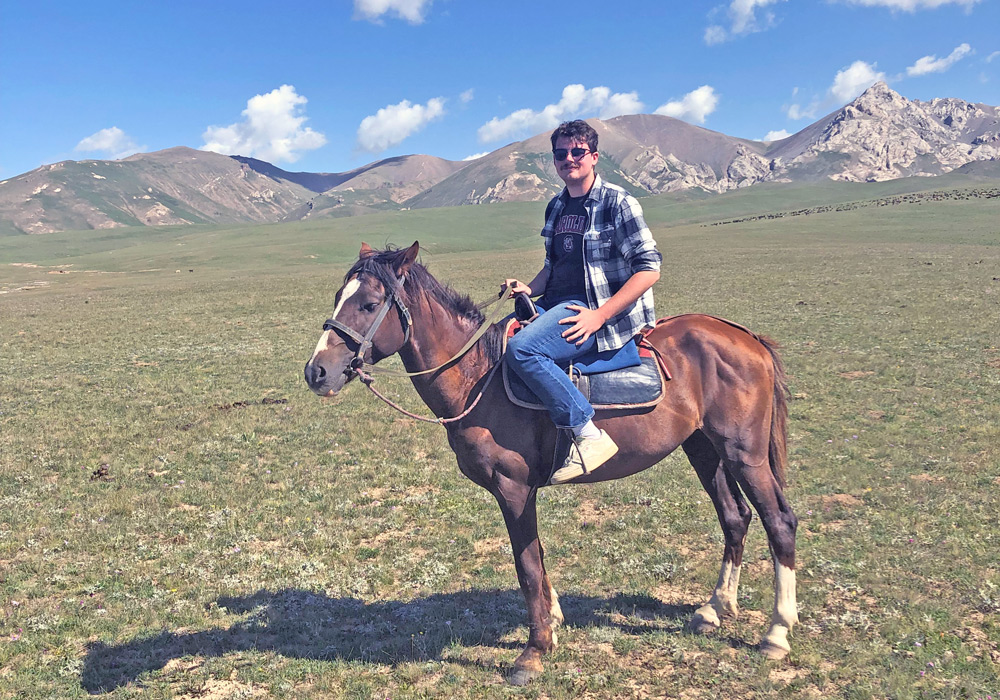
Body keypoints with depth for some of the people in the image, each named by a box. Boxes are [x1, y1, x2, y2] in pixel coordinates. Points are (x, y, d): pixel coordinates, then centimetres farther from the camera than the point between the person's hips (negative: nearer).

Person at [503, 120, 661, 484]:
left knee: (522, 348, -30)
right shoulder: (556, 207, 14)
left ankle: (590, 436, -24)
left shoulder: (617, 203, -8)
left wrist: (599, 315, -21)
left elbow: (649, 268, -14)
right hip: (555, 304, 9)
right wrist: (529, 288, 4)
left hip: (599, 312, -9)